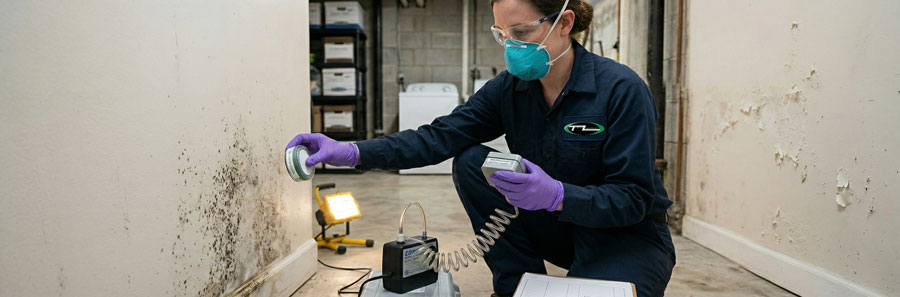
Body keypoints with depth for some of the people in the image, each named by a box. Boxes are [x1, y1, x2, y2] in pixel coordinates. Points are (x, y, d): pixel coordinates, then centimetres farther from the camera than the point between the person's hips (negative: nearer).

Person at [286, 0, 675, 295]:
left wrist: (557, 195, -40)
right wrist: (352, 153, -28)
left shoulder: (622, 90, -22)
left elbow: (635, 198, -23)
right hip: (559, 228, 4)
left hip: (627, 236, -4)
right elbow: (439, 137, -16)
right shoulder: (509, 88, -8)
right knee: (471, 162, -15)